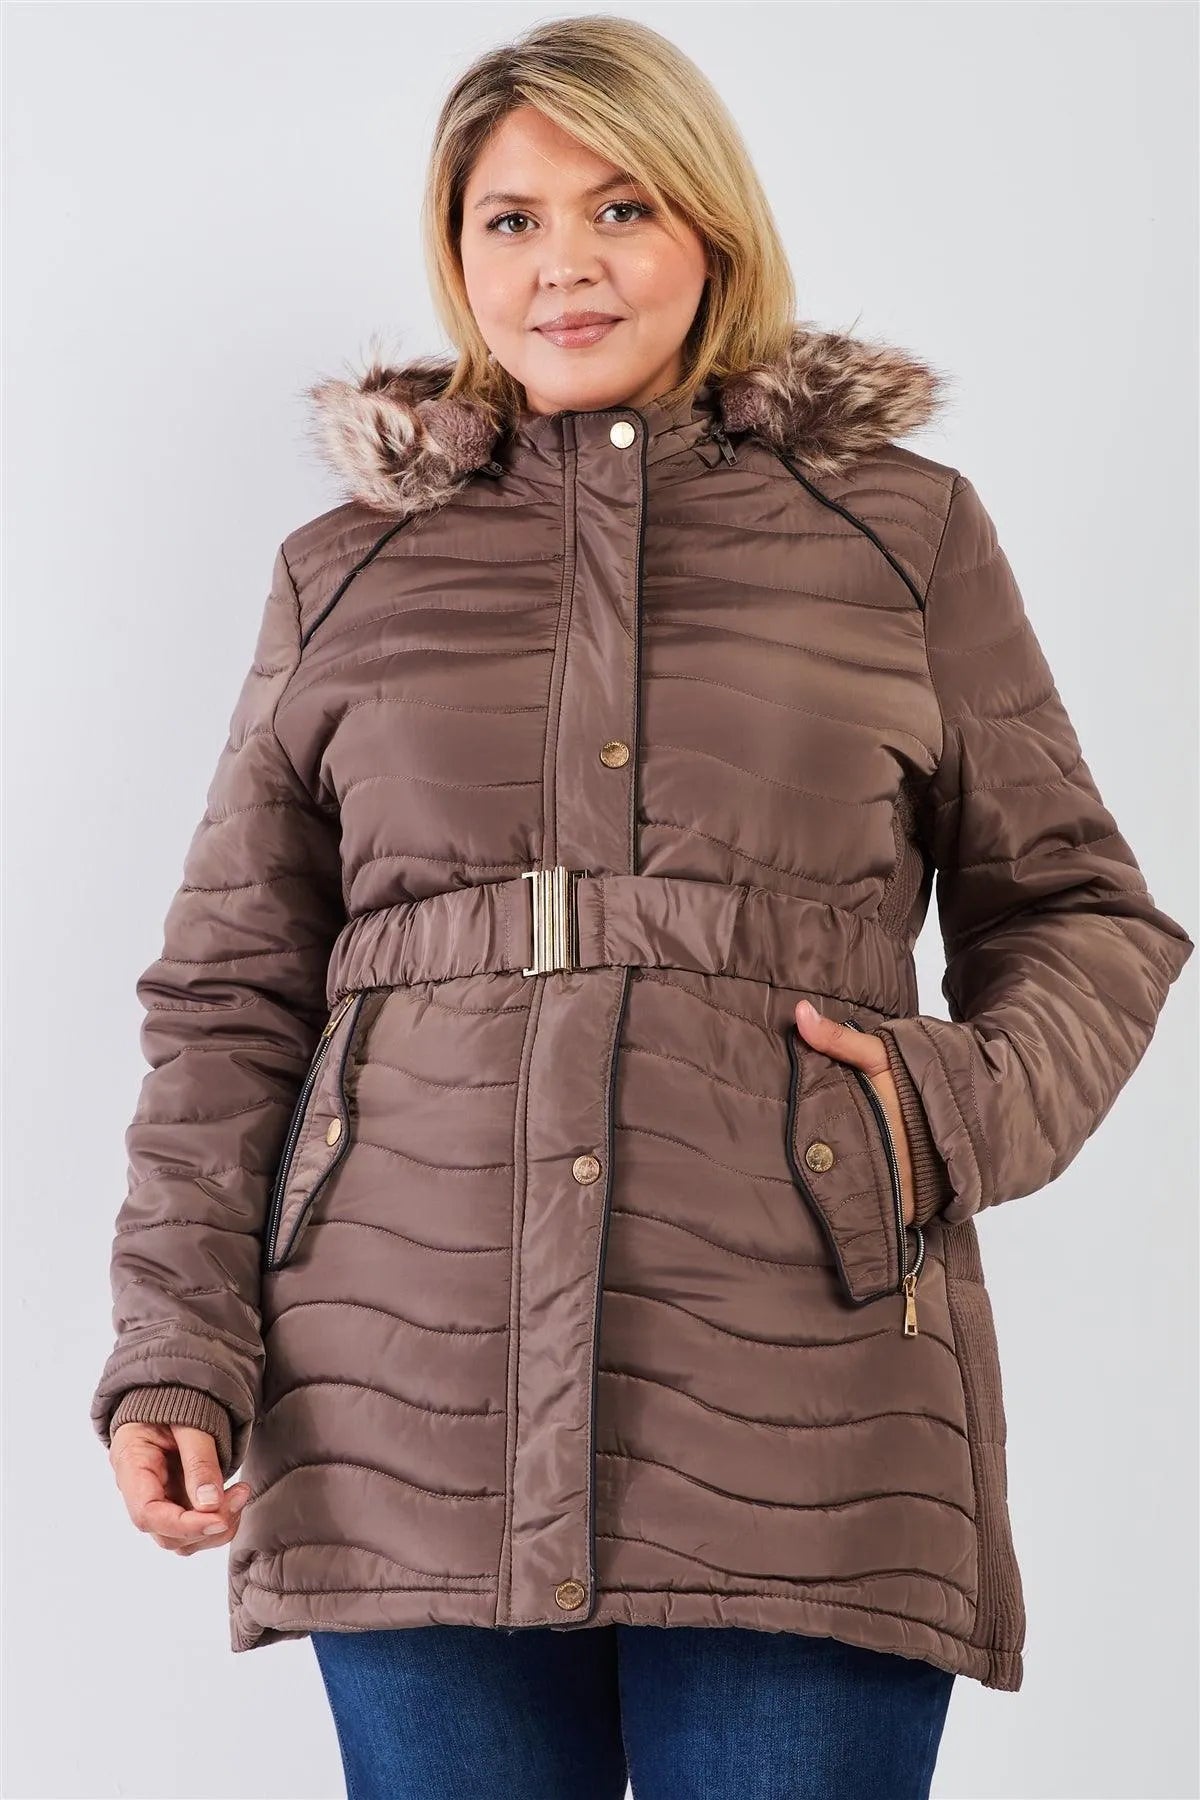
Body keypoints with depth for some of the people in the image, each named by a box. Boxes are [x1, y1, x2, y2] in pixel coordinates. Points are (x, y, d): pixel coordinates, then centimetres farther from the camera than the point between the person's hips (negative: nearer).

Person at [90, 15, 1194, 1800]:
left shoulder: (906, 533, 11)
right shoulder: (346, 575, 14)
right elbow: (230, 995, 13)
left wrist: (971, 1100, -6)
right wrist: (179, 1350, 1)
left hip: (798, 1422, -1)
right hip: (409, 1420, 1)